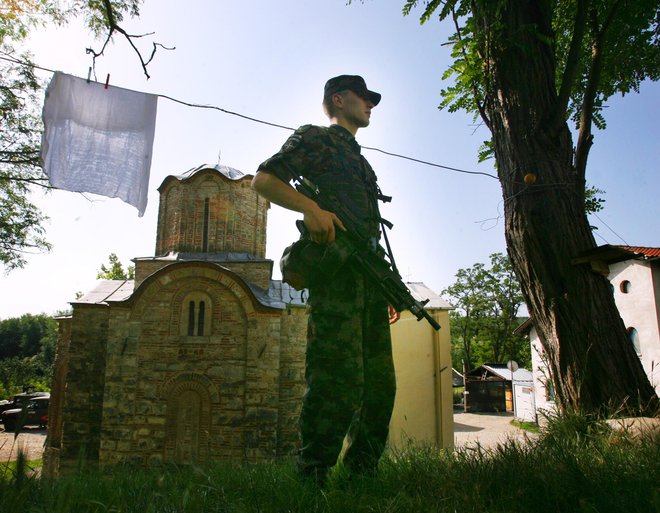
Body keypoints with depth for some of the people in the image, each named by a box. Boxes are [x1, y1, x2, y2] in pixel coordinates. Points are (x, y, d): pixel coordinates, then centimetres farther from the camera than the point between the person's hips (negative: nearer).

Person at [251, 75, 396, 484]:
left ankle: (362, 473, 17)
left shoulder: (360, 159, 33)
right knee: (339, 377, -16)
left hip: (368, 273, 9)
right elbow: (264, 179, -2)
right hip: (335, 269, -9)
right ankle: (312, 478, -6)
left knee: (379, 381, 7)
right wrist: (310, 206, -21)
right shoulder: (316, 139, 10)